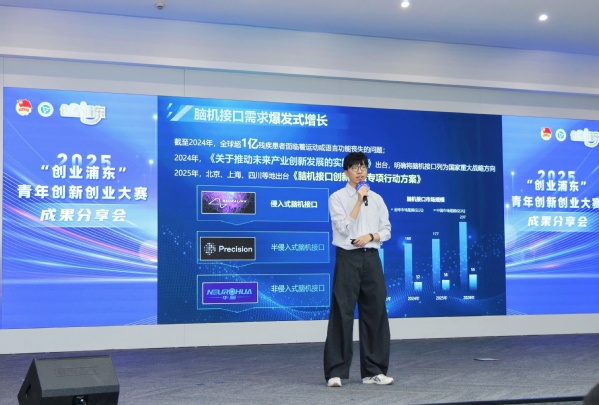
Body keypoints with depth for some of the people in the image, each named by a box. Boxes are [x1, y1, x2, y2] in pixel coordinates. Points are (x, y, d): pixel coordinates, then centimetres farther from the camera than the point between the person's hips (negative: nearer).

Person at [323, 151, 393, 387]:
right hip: (348, 258, -4)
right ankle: (335, 372, 1)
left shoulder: (376, 199, 11)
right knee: (342, 314, -5)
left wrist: (370, 236, -9)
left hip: (371, 258, 4)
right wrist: (359, 200, -13)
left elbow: (386, 230, 10)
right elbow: (344, 227, -13)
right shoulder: (337, 197, -1)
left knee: (375, 313, 5)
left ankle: (373, 371, 15)